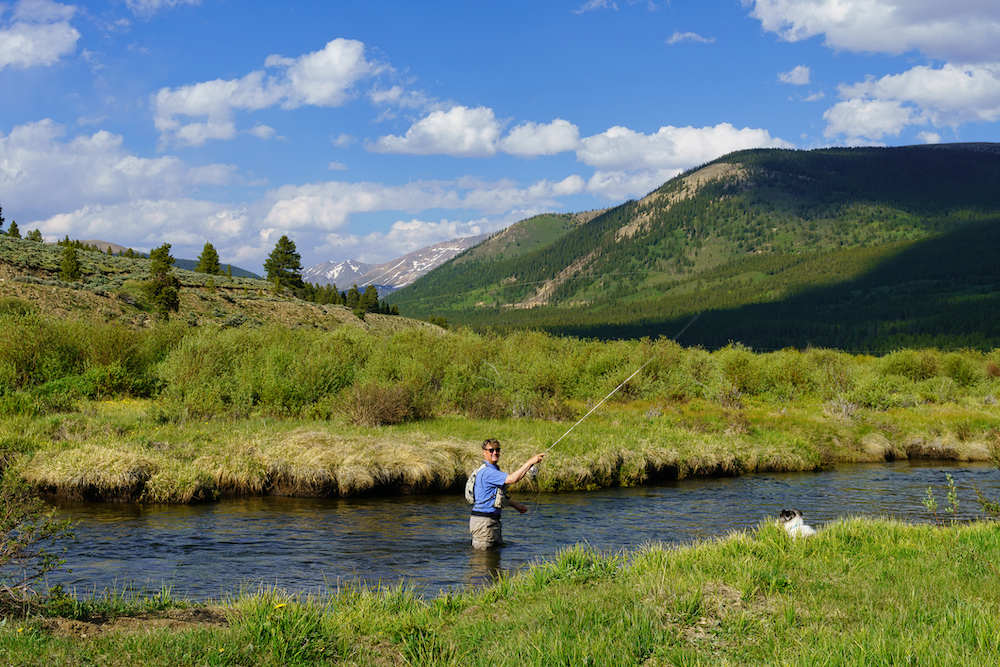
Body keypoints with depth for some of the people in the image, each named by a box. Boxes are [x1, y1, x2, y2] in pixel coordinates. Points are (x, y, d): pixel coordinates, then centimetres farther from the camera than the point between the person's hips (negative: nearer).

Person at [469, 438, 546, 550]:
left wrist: (515, 505, 30)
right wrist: (530, 462, -25)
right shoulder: (487, 472, -20)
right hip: (483, 521, -10)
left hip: (492, 520, 10)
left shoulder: (494, 470, 16)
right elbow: (513, 479, -29)